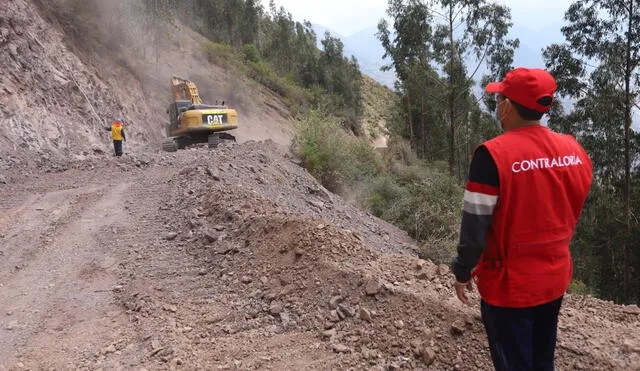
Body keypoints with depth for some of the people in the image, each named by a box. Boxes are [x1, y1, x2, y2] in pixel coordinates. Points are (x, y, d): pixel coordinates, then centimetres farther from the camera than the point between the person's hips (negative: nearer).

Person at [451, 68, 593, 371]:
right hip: (556, 278, 6)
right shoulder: (574, 150, -3)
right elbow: (571, 215, 8)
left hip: (509, 283, -6)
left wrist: (462, 272, -5)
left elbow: (475, 225, -18)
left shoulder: (493, 154, -22)